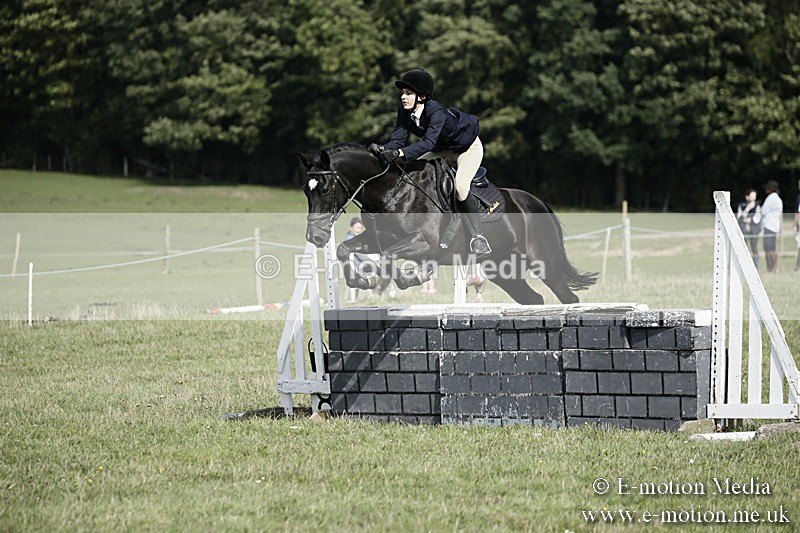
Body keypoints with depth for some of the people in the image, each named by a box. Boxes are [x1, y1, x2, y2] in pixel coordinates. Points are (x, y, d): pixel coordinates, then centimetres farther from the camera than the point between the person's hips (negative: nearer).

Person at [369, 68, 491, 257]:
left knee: (460, 186, -31)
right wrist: (383, 149, -44)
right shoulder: (405, 111, -16)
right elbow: (398, 138, -21)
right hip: (442, 149, 8)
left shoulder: (436, 111, -37)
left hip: (469, 148, -8)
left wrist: (400, 153, -62)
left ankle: (479, 236, -23)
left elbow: (428, 142, -49)